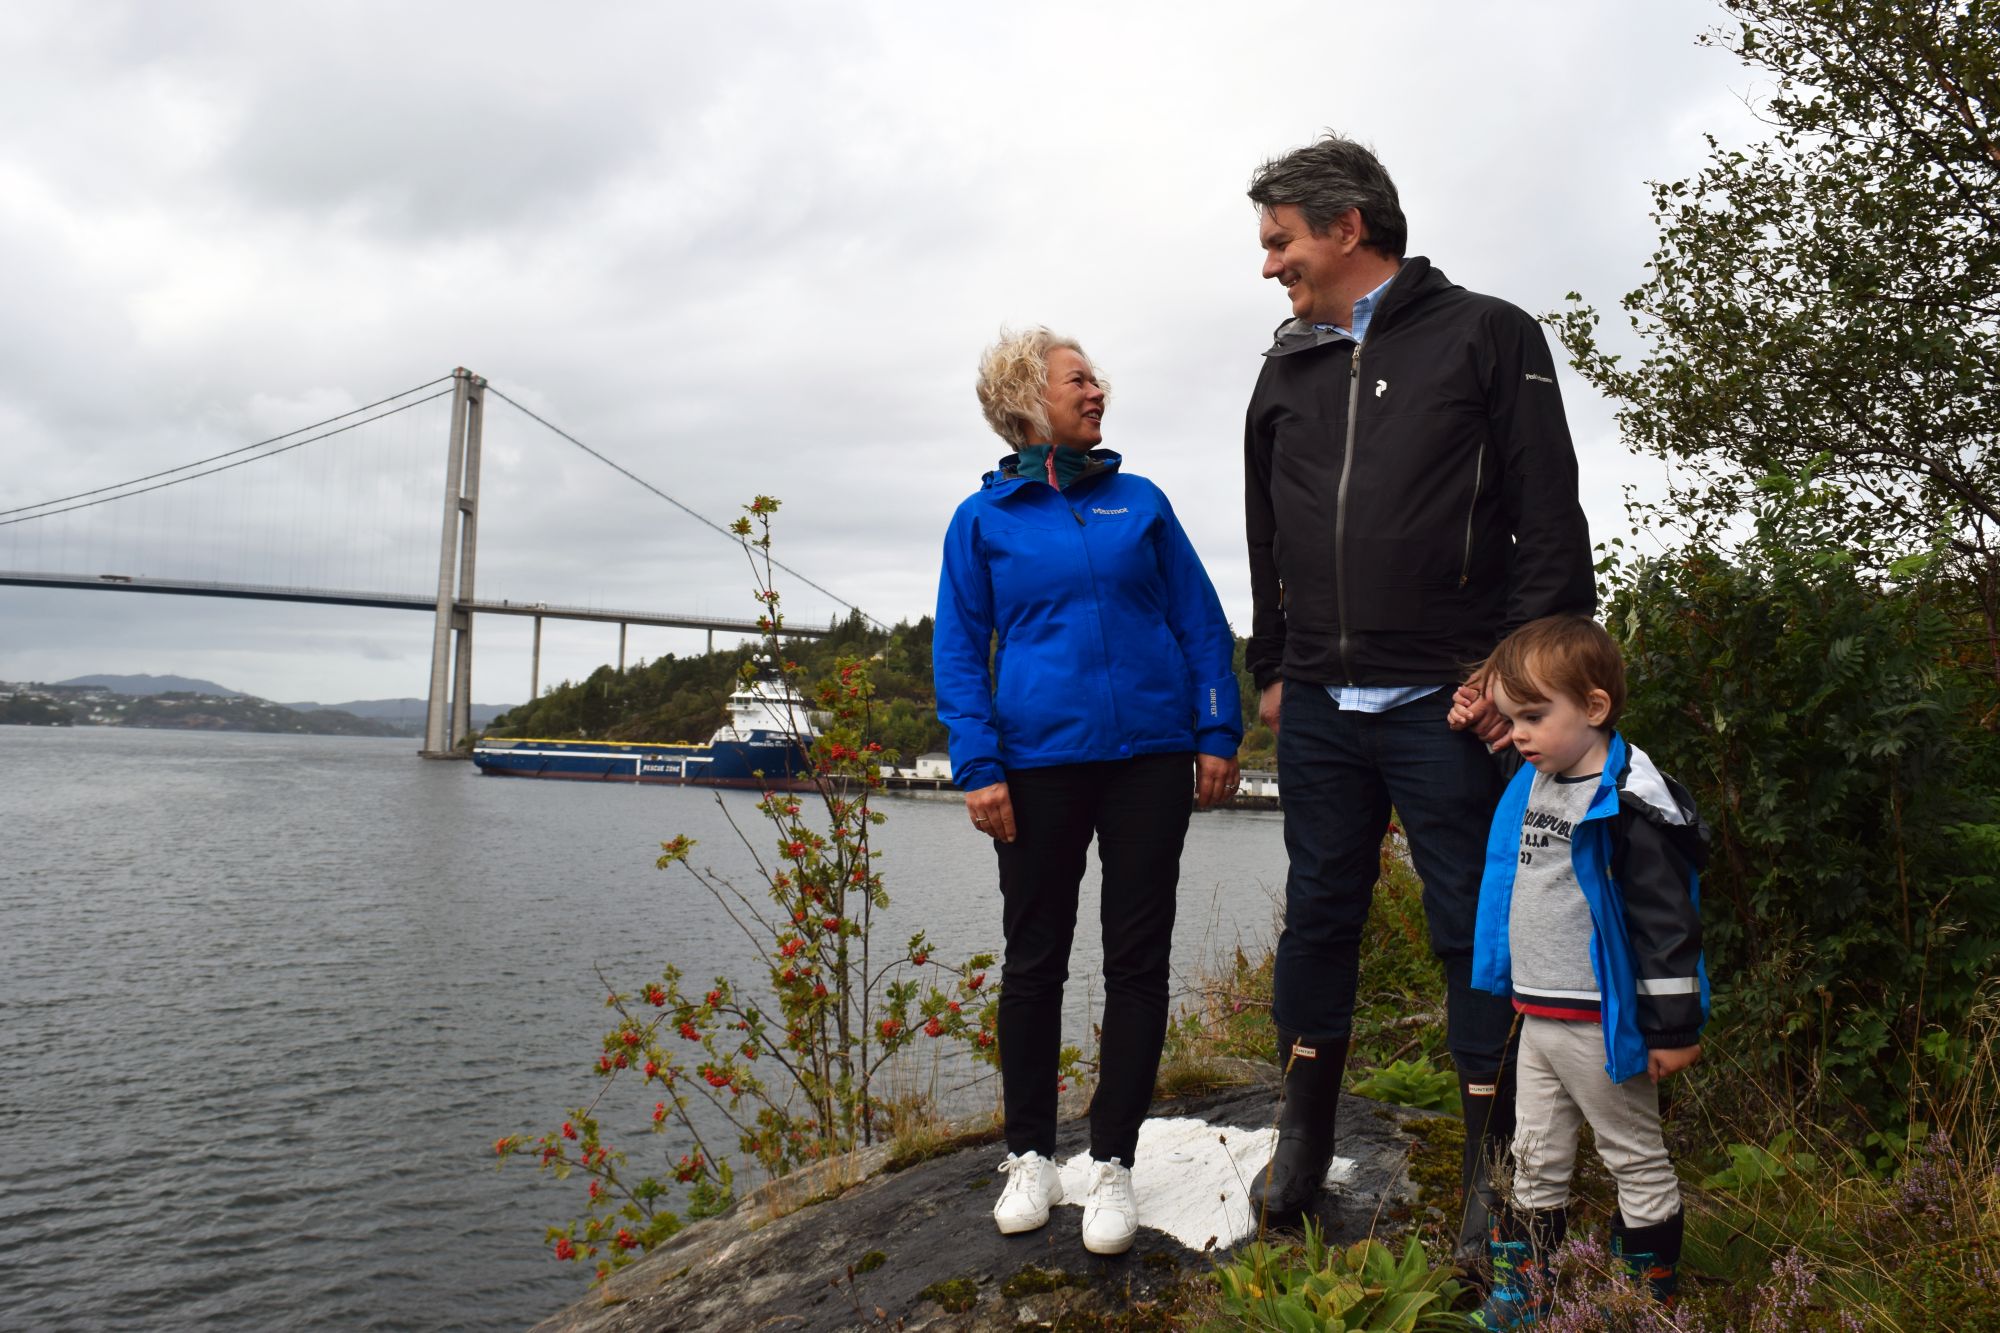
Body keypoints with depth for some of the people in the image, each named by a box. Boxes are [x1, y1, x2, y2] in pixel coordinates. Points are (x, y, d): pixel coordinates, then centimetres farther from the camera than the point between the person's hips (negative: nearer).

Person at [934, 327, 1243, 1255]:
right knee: (1034, 961, 7)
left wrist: (1218, 734, 0)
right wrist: (978, 766, -8)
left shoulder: (1140, 501, 10)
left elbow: (1202, 622, 9)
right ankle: (1030, 1156, 23)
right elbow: (959, 653, 3)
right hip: (1040, 763, -1)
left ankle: (1112, 1163, 17)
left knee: (1138, 960, 4)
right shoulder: (983, 519, 5)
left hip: (1150, 757, 2)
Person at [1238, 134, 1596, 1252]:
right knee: (1319, 917, 12)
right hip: (1319, 708, 5)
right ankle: (1306, 1140, 27)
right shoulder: (1288, 371, 16)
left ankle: (1493, 1164, 19)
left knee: (1475, 929, 4)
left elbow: (1550, 519, -4)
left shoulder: (1485, 336, 1)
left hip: (1445, 706, -4)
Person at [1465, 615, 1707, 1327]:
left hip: (1601, 1024, -8)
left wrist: (1673, 1027, -16)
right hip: (1537, 1018, 8)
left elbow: (1667, 922, -19)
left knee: (1636, 1161, 11)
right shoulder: (1531, 787, 5)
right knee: (1536, 1160, 18)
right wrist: (1517, 991, 24)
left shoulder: (1630, 805, -20)